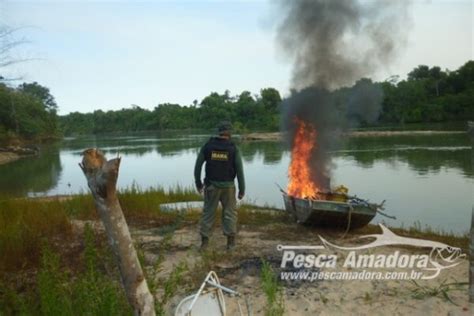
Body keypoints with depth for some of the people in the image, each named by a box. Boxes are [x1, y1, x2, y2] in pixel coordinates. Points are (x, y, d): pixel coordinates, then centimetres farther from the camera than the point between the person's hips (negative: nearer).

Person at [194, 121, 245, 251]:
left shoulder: (207, 145, -4)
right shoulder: (234, 148, -8)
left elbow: (198, 165, -2)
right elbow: (239, 170, -10)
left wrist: (198, 183, 10)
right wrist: (242, 189, -2)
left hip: (211, 186, 1)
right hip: (228, 186, -1)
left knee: (208, 212, 13)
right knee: (230, 213, 13)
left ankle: (204, 241, 13)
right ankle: (230, 242, 11)